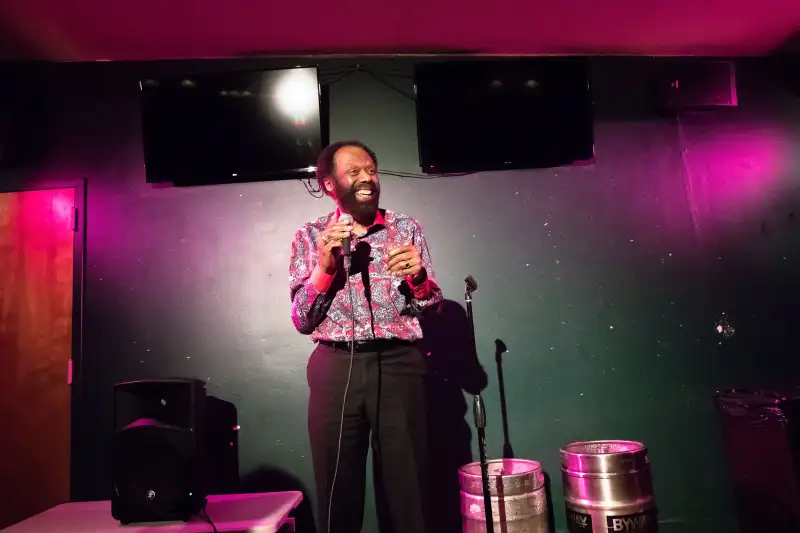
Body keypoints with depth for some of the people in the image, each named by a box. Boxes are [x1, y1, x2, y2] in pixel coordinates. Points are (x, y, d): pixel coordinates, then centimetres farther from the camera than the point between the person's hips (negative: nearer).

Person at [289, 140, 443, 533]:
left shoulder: (406, 228, 7)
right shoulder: (310, 237, 7)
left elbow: (433, 307, 8)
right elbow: (302, 321, 2)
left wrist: (418, 276, -13)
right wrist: (325, 265, -11)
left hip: (398, 364, 0)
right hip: (336, 367, 0)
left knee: (405, 484, 9)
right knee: (337, 486, 11)